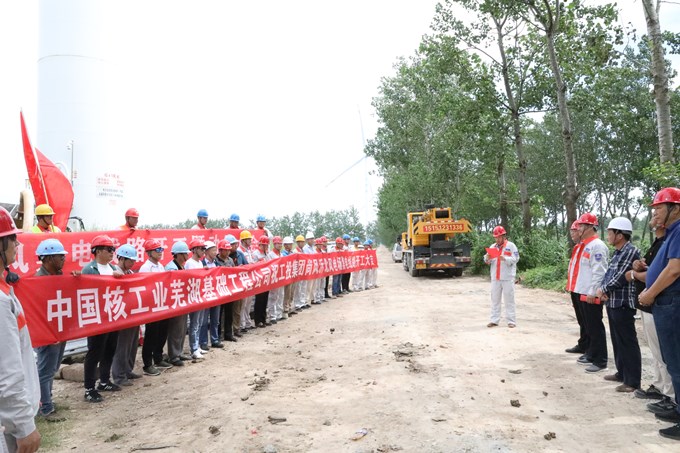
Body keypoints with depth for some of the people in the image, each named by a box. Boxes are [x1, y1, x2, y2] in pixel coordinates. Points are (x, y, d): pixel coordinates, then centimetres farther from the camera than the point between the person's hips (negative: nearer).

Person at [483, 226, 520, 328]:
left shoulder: (511, 246, 0)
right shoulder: (492, 246, 13)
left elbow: (515, 259, -9)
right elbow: (488, 261, 11)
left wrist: (505, 259, -24)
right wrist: (487, 258, -12)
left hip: (508, 278, -4)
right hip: (495, 278, 4)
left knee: (509, 300, 0)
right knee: (495, 299, 6)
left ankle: (511, 321, 5)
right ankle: (494, 320, 11)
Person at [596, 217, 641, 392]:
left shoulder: (631, 251, -15)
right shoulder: (617, 252, 15)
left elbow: (621, 278, -19)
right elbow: (609, 273, 16)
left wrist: (603, 290, -7)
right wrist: (602, 289, -2)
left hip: (623, 304, -10)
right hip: (612, 303, 10)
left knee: (628, 342, -3)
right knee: (617, 341, 17)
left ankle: (632, 381, 3)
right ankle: (621, 373, 28)